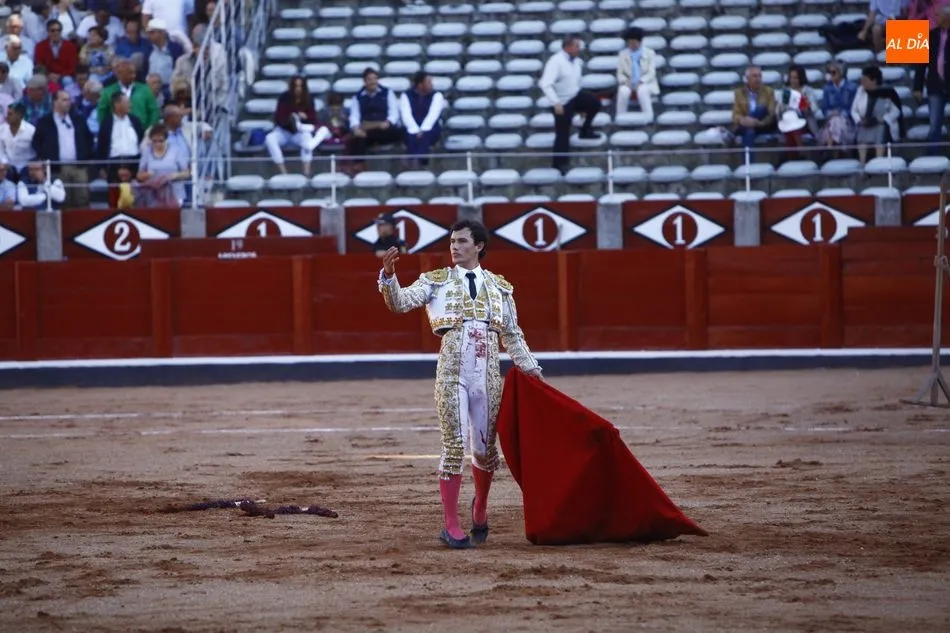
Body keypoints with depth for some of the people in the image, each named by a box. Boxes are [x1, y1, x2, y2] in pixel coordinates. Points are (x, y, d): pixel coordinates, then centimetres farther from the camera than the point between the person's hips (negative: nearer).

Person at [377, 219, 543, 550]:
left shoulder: (499, 287, 13)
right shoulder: (437, 281, 6)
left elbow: (512, 336, 18)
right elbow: (399, 302, -7)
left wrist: (531, 371, 12)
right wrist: (388, 275, -25)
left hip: (488, 372, 2)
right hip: (452, 370, -2)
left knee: (486, 446, 7)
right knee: (455, 445, -6)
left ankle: (480, 506, 35)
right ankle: (451, 525, 0)